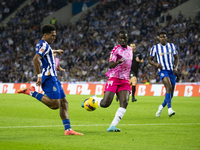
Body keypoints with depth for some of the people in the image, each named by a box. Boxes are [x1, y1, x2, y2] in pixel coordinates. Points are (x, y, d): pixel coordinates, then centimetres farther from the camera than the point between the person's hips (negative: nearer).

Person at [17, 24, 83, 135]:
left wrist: (55, 51, 62)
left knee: (64, 102, 7)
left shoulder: (42, 44, 20)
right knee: (55, 104, -20)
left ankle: (68, 129, 5)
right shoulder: (44, 45, -12)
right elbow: (35, 59, -27)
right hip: (49, 78, -10)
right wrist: (39, 76, -28)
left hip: (53, 78, 10)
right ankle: (32, 92, -11)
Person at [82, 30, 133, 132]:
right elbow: (110, 65, -21)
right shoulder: (116, 49, -7)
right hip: (114, 78, -5)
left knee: (124, 102, -18)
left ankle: (112, 126, -20)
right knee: (105, 103, -15)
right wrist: (117, 62, -42)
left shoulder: (130, 50, 15)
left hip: (124, 80, 5)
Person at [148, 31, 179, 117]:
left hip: (171, 71, 4)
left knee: (171, 94, 5)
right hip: (163, 70, -4)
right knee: (169, 87, -29)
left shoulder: (171, 46, 11)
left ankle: (161, 107, 29)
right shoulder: (155, 48, 3)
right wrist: (155, 64, -14)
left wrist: (176, 68, 0)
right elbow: (150, 60, 7)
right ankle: (169, 109, -35)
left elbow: (176, 58, 17)